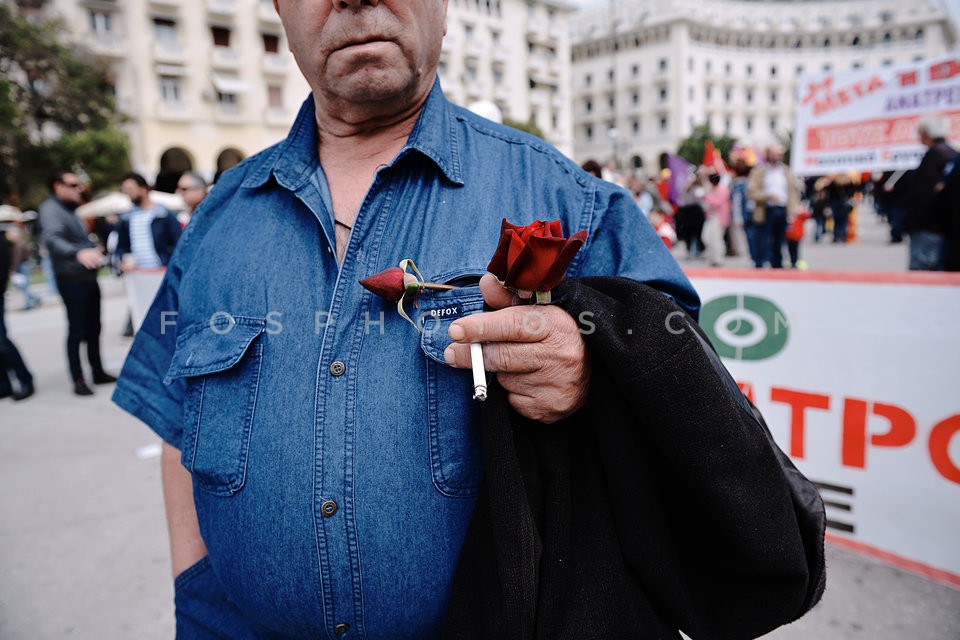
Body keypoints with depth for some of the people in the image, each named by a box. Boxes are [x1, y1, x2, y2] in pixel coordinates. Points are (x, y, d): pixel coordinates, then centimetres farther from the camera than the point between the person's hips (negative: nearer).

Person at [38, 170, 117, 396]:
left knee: (93, 329, 14)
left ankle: (98, 373, 23)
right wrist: (78, 253, -46)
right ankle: (78, 380, 4)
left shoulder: (70, 209, 17)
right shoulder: (51, 209, -12)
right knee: (76, 331, -3)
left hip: (88, 277, 8)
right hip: (71, 278, -8)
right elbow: (52, 238, -31)